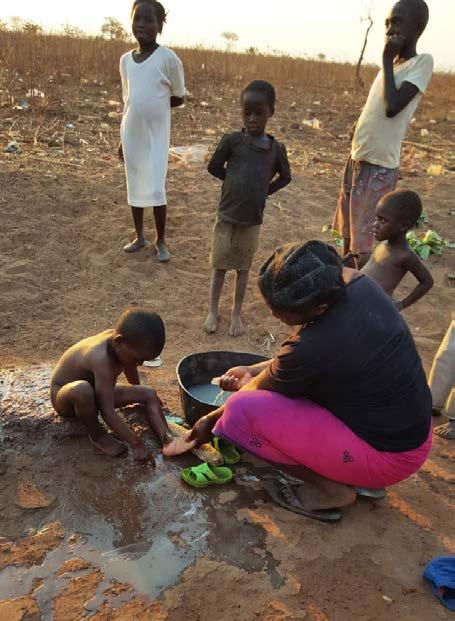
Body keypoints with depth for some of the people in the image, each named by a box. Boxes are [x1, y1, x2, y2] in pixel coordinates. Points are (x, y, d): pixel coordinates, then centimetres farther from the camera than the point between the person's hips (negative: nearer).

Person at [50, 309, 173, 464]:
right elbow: (108, 412, -41)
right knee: (82, 389, -43)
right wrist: (136, 444, -36)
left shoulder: (117, 337, -16)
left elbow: (129, 368, 8)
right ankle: (96, 434, -16)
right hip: (64, 398, -8)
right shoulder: (102, 360, -40)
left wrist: (139, 395, 25)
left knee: (150, 394, -5)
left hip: (97, 393, 8)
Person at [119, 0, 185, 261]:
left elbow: (179, 98, 0)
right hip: (132, 135, 5)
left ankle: (161, 240, 11)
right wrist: (123, 139, 14)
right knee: (135, 186, 10)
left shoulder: (168, 58, -8)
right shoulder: (126, 59, 7)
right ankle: (140, 237, 24)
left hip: (157, 135, -5)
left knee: (156, 189, -6)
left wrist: (154, 106, -4)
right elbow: (128, 100, 14)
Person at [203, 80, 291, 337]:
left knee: (243, 268, 11)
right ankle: (213, 311, 25)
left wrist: (263, 191, 3)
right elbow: (214, 167, 4)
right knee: (219, 265, 9)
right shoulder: (232, 140, -6)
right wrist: (237, 184, 0)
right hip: (227, 216, -1)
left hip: (253, 220, 1)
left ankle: (236, 314, 25)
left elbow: (285, 177, 13)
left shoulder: (277, 148, -1)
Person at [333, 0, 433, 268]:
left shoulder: (422, 62, -9)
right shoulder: (393, 64, 15)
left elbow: (392, 107, -23)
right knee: (347, 232, 15)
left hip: (379, 165, -8)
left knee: (362, 240, -6)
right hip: (358, 159, 8)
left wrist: (387, 59, -13)